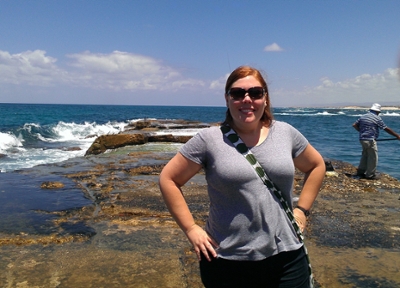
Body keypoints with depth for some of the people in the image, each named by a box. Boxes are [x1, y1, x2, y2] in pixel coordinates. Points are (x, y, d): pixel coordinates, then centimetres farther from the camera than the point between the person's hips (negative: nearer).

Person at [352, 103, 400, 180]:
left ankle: (360, 171, 23)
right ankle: (370, 175, 6)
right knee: (373, 157, 2)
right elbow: (386, 129, -5)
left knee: (365, 155, 19)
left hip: (362, 139, 7)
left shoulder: (363, 116, 11)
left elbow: (354, 125, 10)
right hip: (370, 140, -7)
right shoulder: (377, 118, -7)